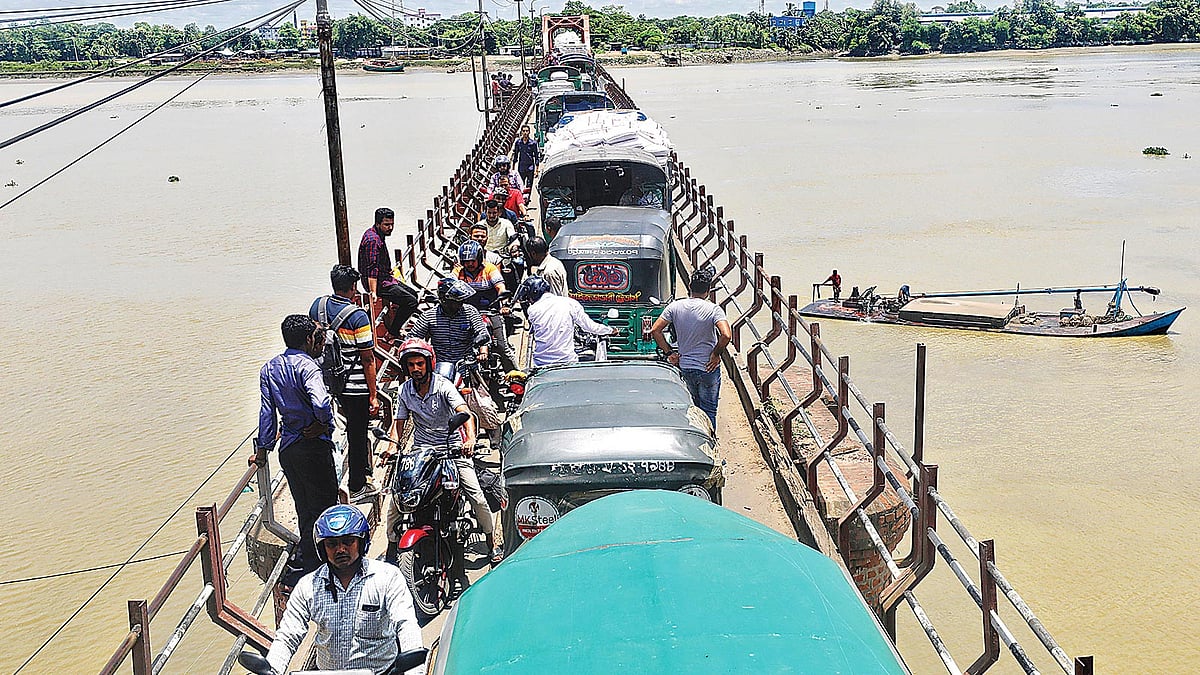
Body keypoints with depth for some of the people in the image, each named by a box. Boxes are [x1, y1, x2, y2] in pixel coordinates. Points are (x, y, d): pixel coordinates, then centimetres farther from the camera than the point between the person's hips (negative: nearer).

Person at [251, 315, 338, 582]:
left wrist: (263, 448, 13)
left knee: (305, 507, 20)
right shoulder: (306, 365, -17)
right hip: (313, 447, -8)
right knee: (323, 507, 2)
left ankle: (305, 557, 31)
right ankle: (308, 566, 4)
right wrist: (325, 424, -14)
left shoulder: (269, 369, 7)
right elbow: (321, 402, -33)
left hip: (287, 448, 8)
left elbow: (267, 411, 9)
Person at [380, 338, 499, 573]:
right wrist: (392, 448, -12)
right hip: (420, 451, 3)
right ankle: (392, 546, 8)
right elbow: (400, 423, 6)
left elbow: (464, 412, -25)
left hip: (452, 447, -3)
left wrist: (470, 439, -44)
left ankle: (492, 543, 7)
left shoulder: (444, 386, -12)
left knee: (476, 496, -13)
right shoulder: (405, 390, 1)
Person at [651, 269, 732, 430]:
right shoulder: (713, 310, -15)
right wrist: (716, 354, -12)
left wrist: (669, 352, 2)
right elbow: (726, 335, -28)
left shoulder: (675, 306, -4)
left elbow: (655, 330, -5)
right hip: (708, 368, -4)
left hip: (685, 367, 4)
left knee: (695, 408, 23)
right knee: (708, 410, 9)